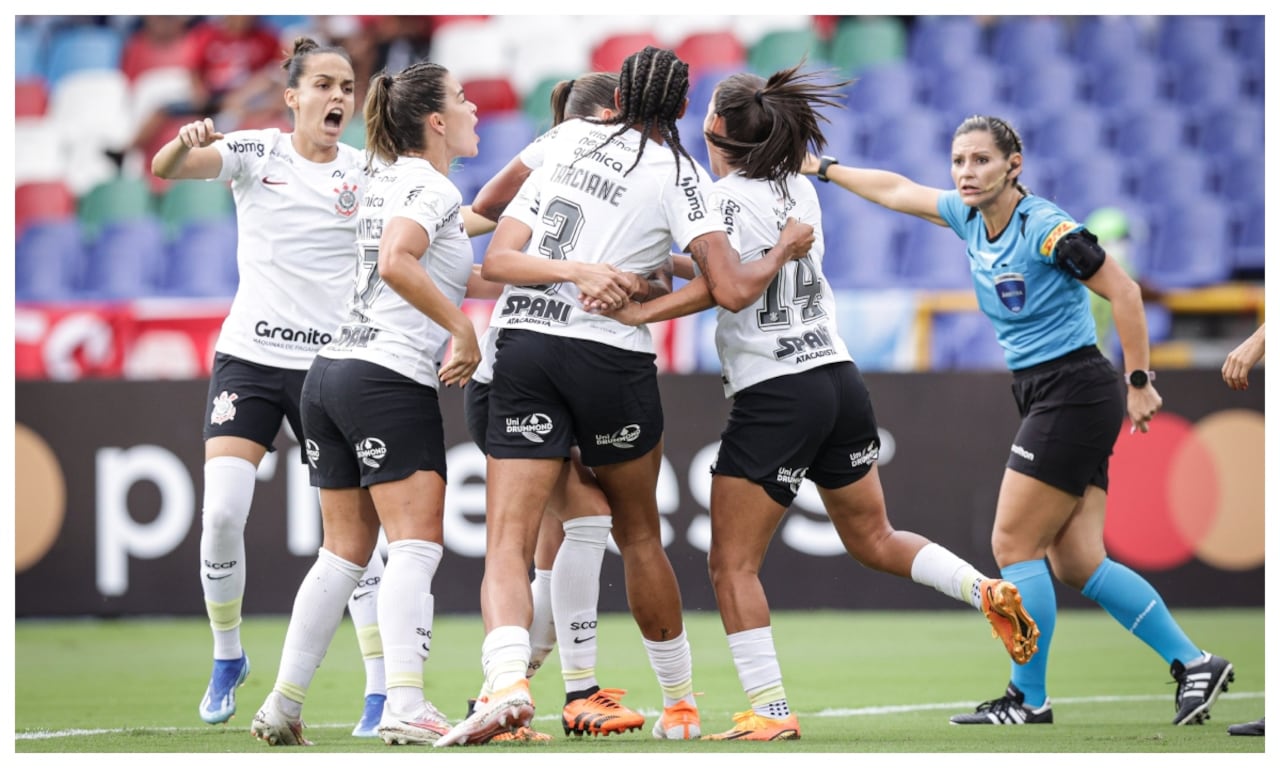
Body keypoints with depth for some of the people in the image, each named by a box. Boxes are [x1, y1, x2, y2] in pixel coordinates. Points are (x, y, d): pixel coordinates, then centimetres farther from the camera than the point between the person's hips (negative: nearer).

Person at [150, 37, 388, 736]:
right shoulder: (256, 153, 0)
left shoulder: (369, 173, 2)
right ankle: (227, 657, 12)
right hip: (249, 356, 0)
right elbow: (166, 168, -15)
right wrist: (186, 143, -38)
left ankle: (380, 690, -3)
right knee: (221, 512, -11)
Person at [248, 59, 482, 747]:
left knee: (344, 553, 12)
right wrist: (464, 330, -20)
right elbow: (396, 264, -26)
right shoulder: (432, 188, -8)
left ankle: (283, 707, 11)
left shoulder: (387, 181, 18)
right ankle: (405, 707, -25)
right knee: (416, 545, -11)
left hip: (331, 373, 9)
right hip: (393, 380, -9)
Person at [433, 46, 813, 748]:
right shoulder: (678, 173, -1)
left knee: (507, 540, -6)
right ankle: (679, 702, 29)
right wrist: (782, 251, 6)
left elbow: (497, 260, 3)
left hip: (522, 347, 1)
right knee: (639, 535, 18)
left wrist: (575, 270, -7)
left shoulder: (562, 140, 10)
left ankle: (506, 677, -32)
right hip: (612, 359, -1)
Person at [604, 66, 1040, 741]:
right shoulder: (799, 190, 11)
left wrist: (643, 311, -26)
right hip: (840, 377, 7)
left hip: (774, 398, -7)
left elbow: (726, 288, -24)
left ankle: (770, 711, -4)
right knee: (873, 539, 21)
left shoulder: (726, 197, -10)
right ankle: (986, 590, 2)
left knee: (732, 565, 1)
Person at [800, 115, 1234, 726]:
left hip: (1073, 394, -8)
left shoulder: (1045, 228, -17)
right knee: (1076, 563, 4)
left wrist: (1138, 381, -15)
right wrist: (821, 168, 28)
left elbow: (1123, 291, -15)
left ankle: (1028, 699, 3)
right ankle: (1193, 663, 8)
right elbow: (898, 191, 23)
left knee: (1013, 545, -5)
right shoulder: (969, 218, 8)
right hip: (1041, 395, 8)